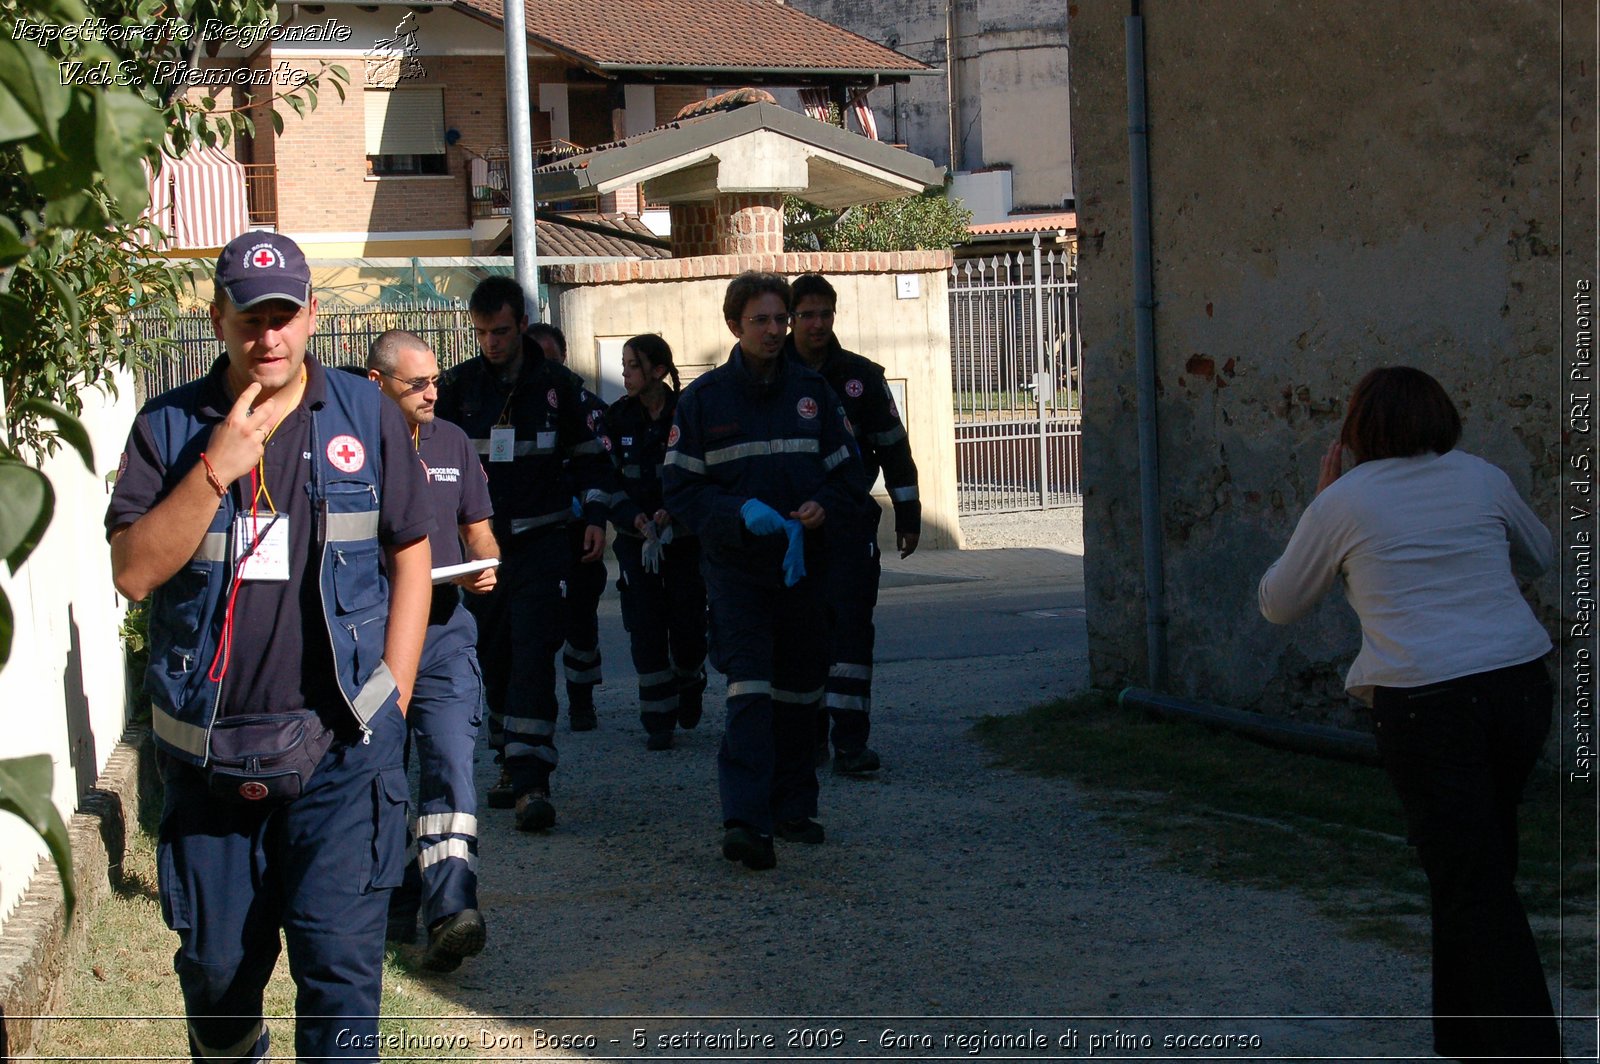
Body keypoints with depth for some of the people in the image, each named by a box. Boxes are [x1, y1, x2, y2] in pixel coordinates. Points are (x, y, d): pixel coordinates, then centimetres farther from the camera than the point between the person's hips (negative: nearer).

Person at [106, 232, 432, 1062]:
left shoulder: (365, 415, 3)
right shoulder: (167, 427, 2)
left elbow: (410, 555, 7)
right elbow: (133, 572, -7)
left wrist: (392, 693, 1)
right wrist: (213, 471, -17)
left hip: (342, 744, -1)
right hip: (205, 745, 2)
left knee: (339, 959, -7)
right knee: (215, 962, 13)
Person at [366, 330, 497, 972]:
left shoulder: (453, 443, 13)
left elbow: (478, 528, 21)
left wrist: (484, 569, -1)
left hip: (444, 630, 2)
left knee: (451, 762, -12)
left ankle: (452, 910, -21)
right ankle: (394, 905, 21)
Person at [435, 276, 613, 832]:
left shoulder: (558, 385, 1)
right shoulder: (457, 386, 4)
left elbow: (591, 454, 12)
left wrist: (596, 515, 0)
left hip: (541, 542, -3)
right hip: (480, 543, 3)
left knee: (533, 656, -13)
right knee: (493, 657, 8)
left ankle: (531, 781, -18)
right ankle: (512, 764, 23)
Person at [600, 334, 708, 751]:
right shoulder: (618, 417, 2)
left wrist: (671, 512, -19)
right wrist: (633, 517, -15)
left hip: (684, 537, -2)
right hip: (636, 540, 2)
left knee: (687, 623, 0)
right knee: (646, 629, -4)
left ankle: (689, 685, 32)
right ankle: (658, 720, 3)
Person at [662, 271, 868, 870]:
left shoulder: (813, 393, 7)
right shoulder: (704, 398, -1)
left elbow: (848, 474, 12)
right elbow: (679, 488, -3)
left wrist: (823, 506, -10)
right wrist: (740, 513, -19)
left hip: (803, 565, 4)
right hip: (736, 567, -4)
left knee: (800, 690, 12)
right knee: (749, 686, -16)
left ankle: (793, 808, 25)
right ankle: (744, 820, -23)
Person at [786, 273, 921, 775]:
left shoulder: (860, 376, 2)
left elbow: (892, 447, 9)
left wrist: (908, 515, 9)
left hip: (850, 522, -1)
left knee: (851, 625, -9)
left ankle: (851, 740, -10)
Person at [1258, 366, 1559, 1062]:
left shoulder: (1341, 504, 0)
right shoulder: (1479, 479, 9)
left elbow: (1278, 604, 15)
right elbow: (1539, 557, 28)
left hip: (1424, 706, -4)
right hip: (1518, 686, 5)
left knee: (1476, 895, -1)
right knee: (1477, 868, 19)